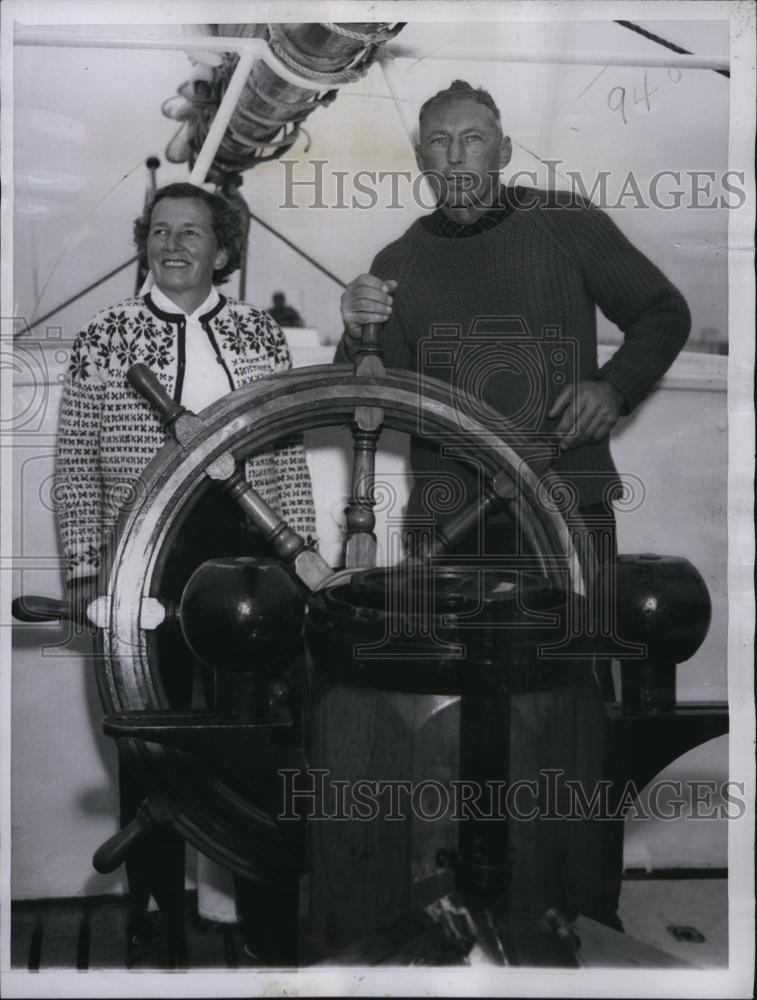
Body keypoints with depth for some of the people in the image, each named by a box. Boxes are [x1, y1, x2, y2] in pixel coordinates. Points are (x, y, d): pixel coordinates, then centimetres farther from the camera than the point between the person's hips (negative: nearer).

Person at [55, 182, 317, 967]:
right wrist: (85, 569, -4)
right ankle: (155, 924, 21)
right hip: (144, 570, -1)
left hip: (248, 557, 2)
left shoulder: (260, 335, 8)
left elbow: (288, 456, 9)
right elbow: (76, 467, 2)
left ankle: (266, 917, 26)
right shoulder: (102, 340, 2)